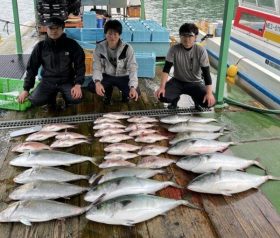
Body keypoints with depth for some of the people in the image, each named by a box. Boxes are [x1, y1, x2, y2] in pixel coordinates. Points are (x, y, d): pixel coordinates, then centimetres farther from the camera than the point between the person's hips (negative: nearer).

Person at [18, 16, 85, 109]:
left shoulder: (71, 44, -7)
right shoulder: (40, 46, -3)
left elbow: (80, 65, -5)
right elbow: (31, 68, 4)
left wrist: (78, 84, -19)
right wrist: (26, 89, 0)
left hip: (67, 81, -1)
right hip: (47, 81, 1)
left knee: (76, 99, -29)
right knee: (35, 101, -24)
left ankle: (65, 95, 9)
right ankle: (52, 96, 12)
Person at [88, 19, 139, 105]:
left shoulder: (127, 48, -19)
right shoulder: (99, 47, -15)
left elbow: (132, 69, -21)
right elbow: (97, 68, -14)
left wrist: (133, 87, -38)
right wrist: (97, 82, -36)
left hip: (123, 77, -1)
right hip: (107, 76, 2)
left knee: (135, 93, -28)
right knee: (91, 86, -26)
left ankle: (125, 93, 12)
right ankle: (108, 91, 9)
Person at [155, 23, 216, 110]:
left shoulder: (201, 51, -17)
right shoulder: (174, 49, -15)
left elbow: (206, 72, -19)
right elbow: (166, 69, -16)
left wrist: (209, 93, -30)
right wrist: (162, 87, -29)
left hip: (195, 83, -1)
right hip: (178, 81, 1)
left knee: (209, 101, -25)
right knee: (162, 96, -26)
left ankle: (196, 100, 13)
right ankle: (175, 98, 12)